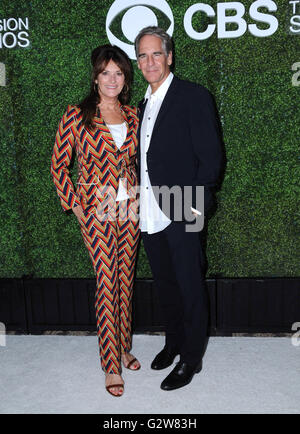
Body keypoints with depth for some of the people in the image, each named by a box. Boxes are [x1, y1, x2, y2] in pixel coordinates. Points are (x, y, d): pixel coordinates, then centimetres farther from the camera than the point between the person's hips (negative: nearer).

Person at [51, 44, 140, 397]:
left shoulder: (132, 115, 8)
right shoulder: (77, 116, -5)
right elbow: (59, 165, 0)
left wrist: (140, 196, 9)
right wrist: (74, 206, -4)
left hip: (131, 208, 4)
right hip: (98, 212, -4)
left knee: (125, 281, 13)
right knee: (107, 285, -1)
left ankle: (123, 348, 31)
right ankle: (111, 365, 13)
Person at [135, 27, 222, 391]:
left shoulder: (194, 97, -6)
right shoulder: (143, 105, 15)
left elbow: (210, 156, -10)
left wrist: (195, 206, -15)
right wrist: (138, 203, 8)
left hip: (182, 215, -7)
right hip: (150, 215, 7)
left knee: (190, 289, 6)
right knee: (165, 285, 19)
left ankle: (191, 358, 23)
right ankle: (173, 342, 39)